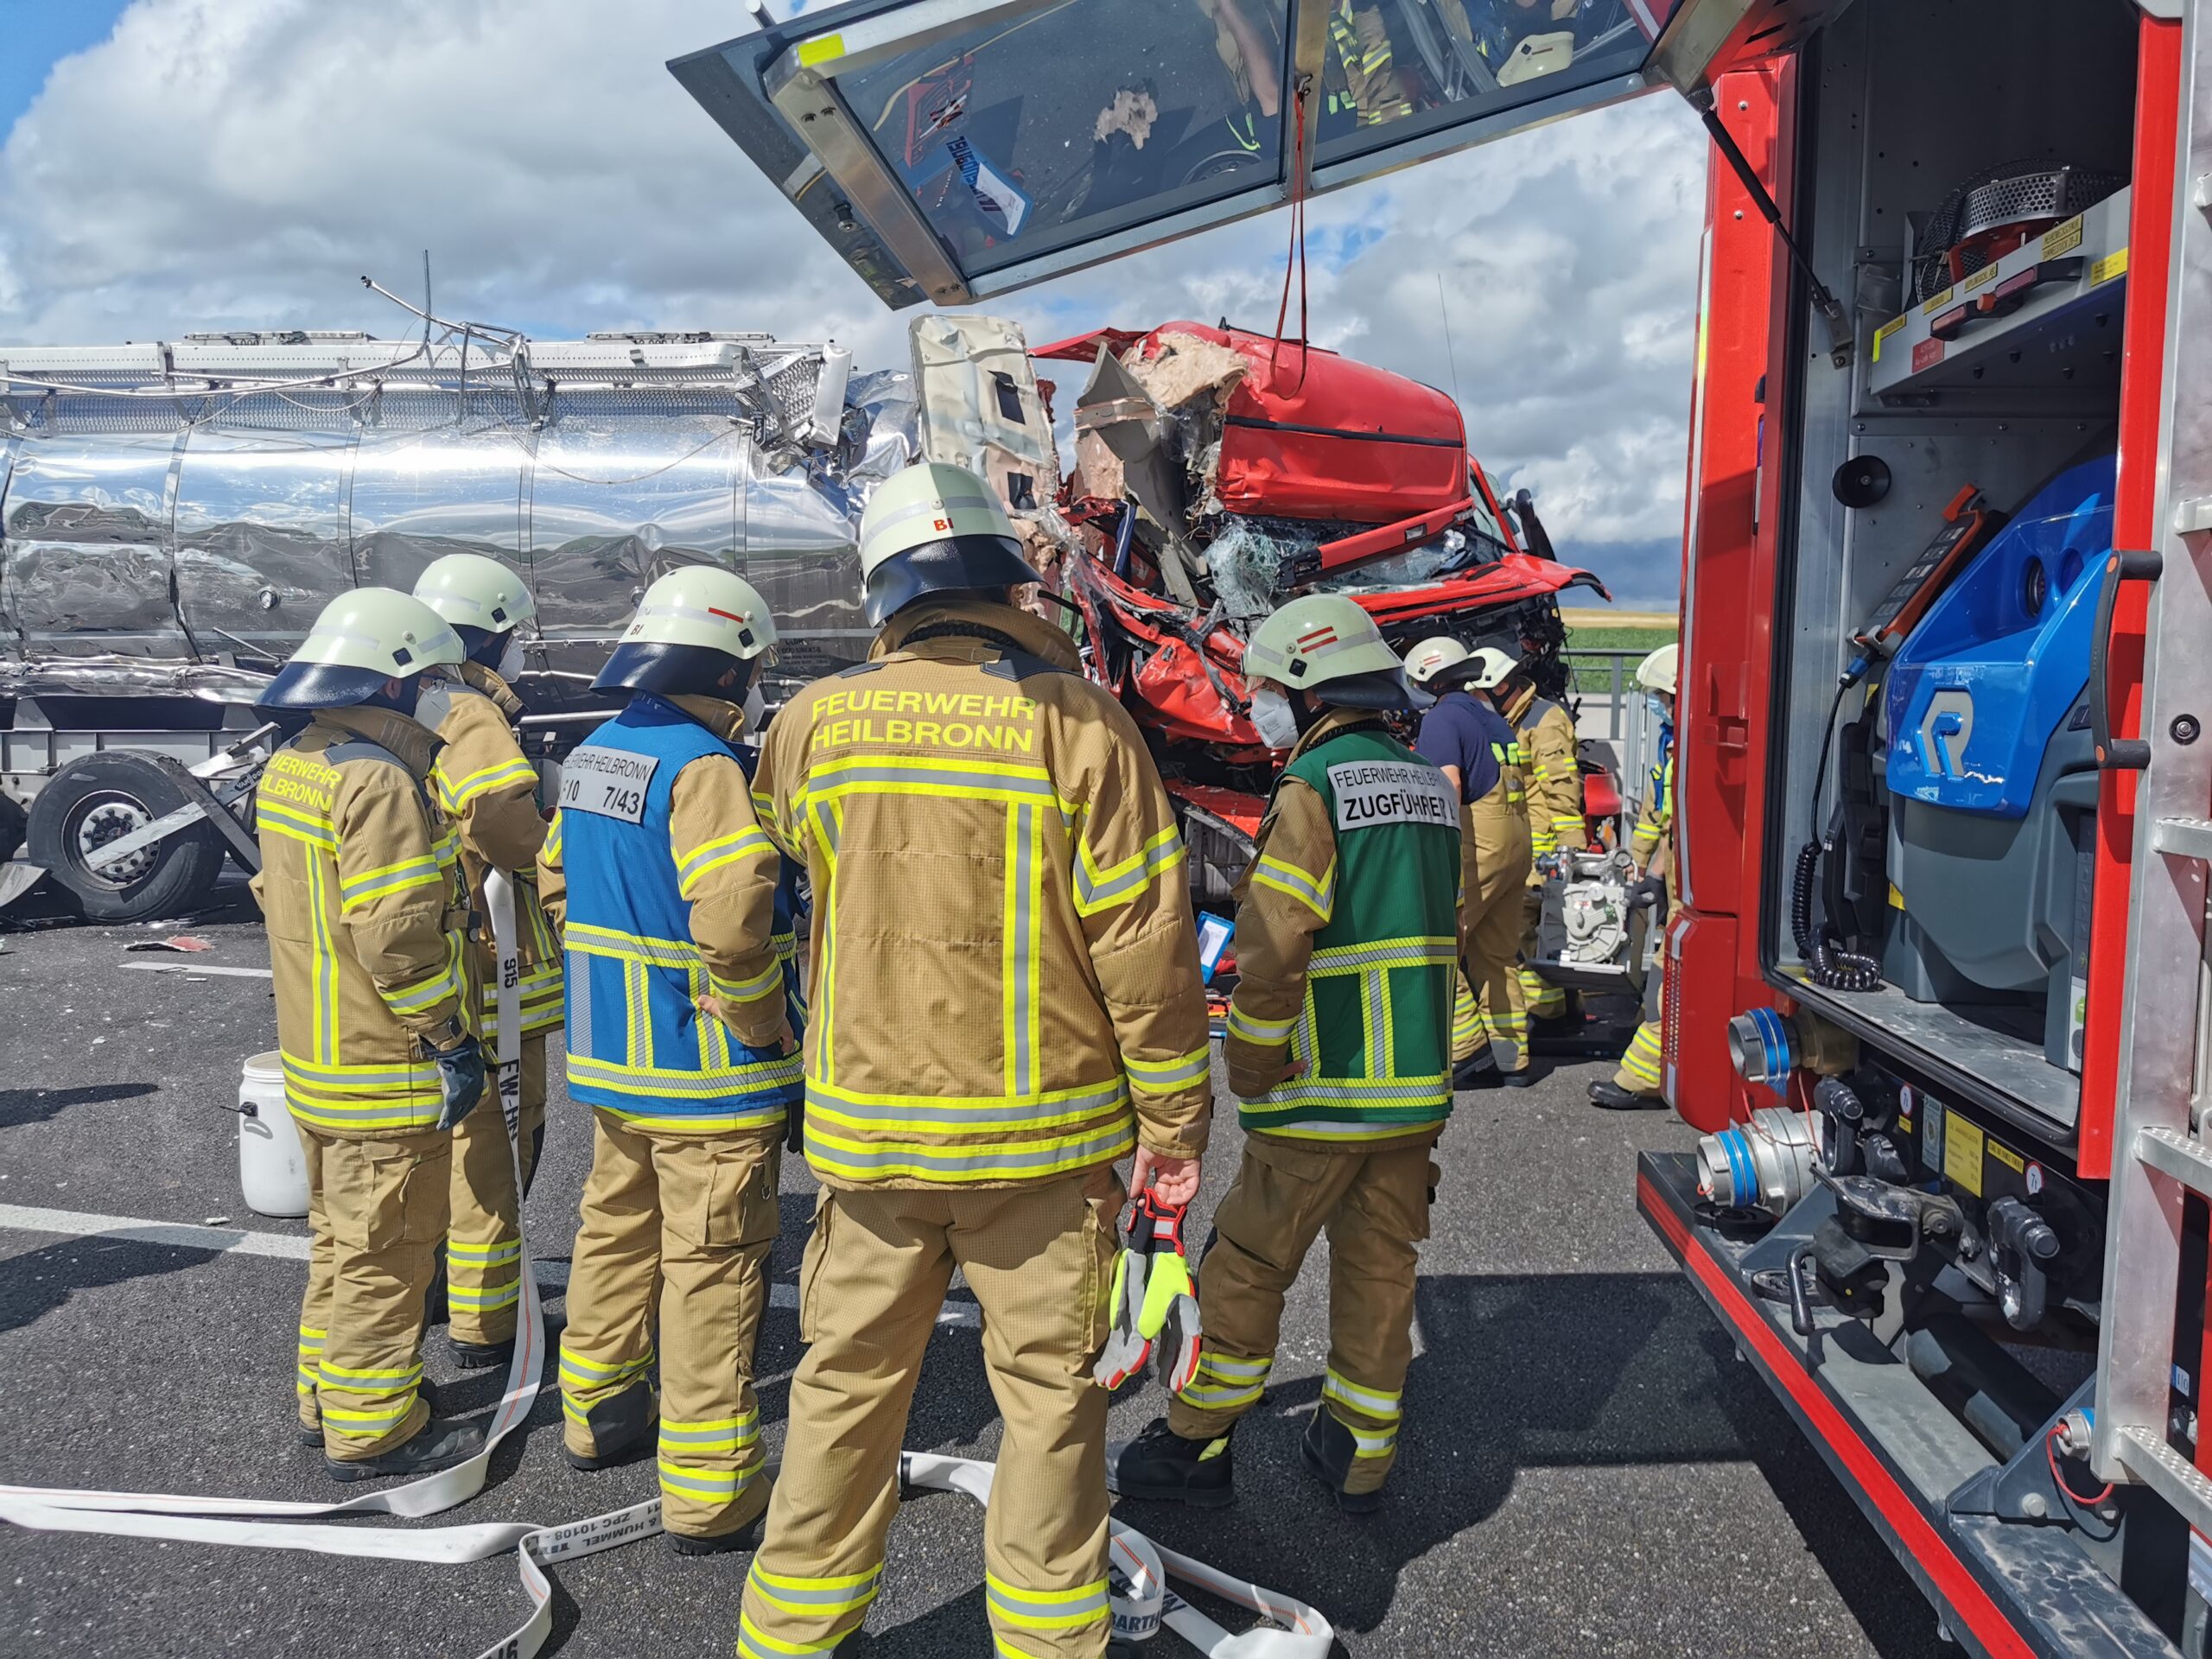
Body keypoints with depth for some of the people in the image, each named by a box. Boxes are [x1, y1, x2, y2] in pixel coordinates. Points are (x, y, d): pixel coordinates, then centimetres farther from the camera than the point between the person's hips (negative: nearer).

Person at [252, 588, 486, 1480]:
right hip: (386, 1072, -10)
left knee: (341, 1234, 22)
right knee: (384, 1251, 3)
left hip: (316, 1056, 10)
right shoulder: (379, 781, -23)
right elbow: (398, 937, -26)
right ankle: (372, 1430, 15)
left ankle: (328, 1398, 35)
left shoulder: (289, 768, 9)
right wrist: (451, 1041, -18)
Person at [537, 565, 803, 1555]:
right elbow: (732, 917, -30)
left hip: (611, 1060, 9)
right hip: (708, 1075, -9)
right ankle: (709, 1495, 9)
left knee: (617, 1230, 23)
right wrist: (764, 1026, -16)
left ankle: (597, 1414, 41)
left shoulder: (589, 759, 8)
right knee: (713, 1269, 1)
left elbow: (558, 884, 18)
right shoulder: (702, 766, -20)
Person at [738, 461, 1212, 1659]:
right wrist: (1173, 1122, -2)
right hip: (1044, 1128, -2)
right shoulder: (1077, 723, -12)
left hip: (866, 1124, 2)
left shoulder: (815, 724, -4)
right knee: (1048, 1392, 13)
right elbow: (1142, 942, -11)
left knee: (846, 1383, 17)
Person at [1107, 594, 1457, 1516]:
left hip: (1322, 1092, -7)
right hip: (1416, 1088, 7)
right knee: (1379, 1267, 15)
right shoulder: (1432, 789, 9)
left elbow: (1274, 951, -21)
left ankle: (1197, 1447, 17)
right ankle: (1361, 1456, 25)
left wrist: (1250, 1074, -10)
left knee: (1248, 1267, 6)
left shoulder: (1314, 787, -15)